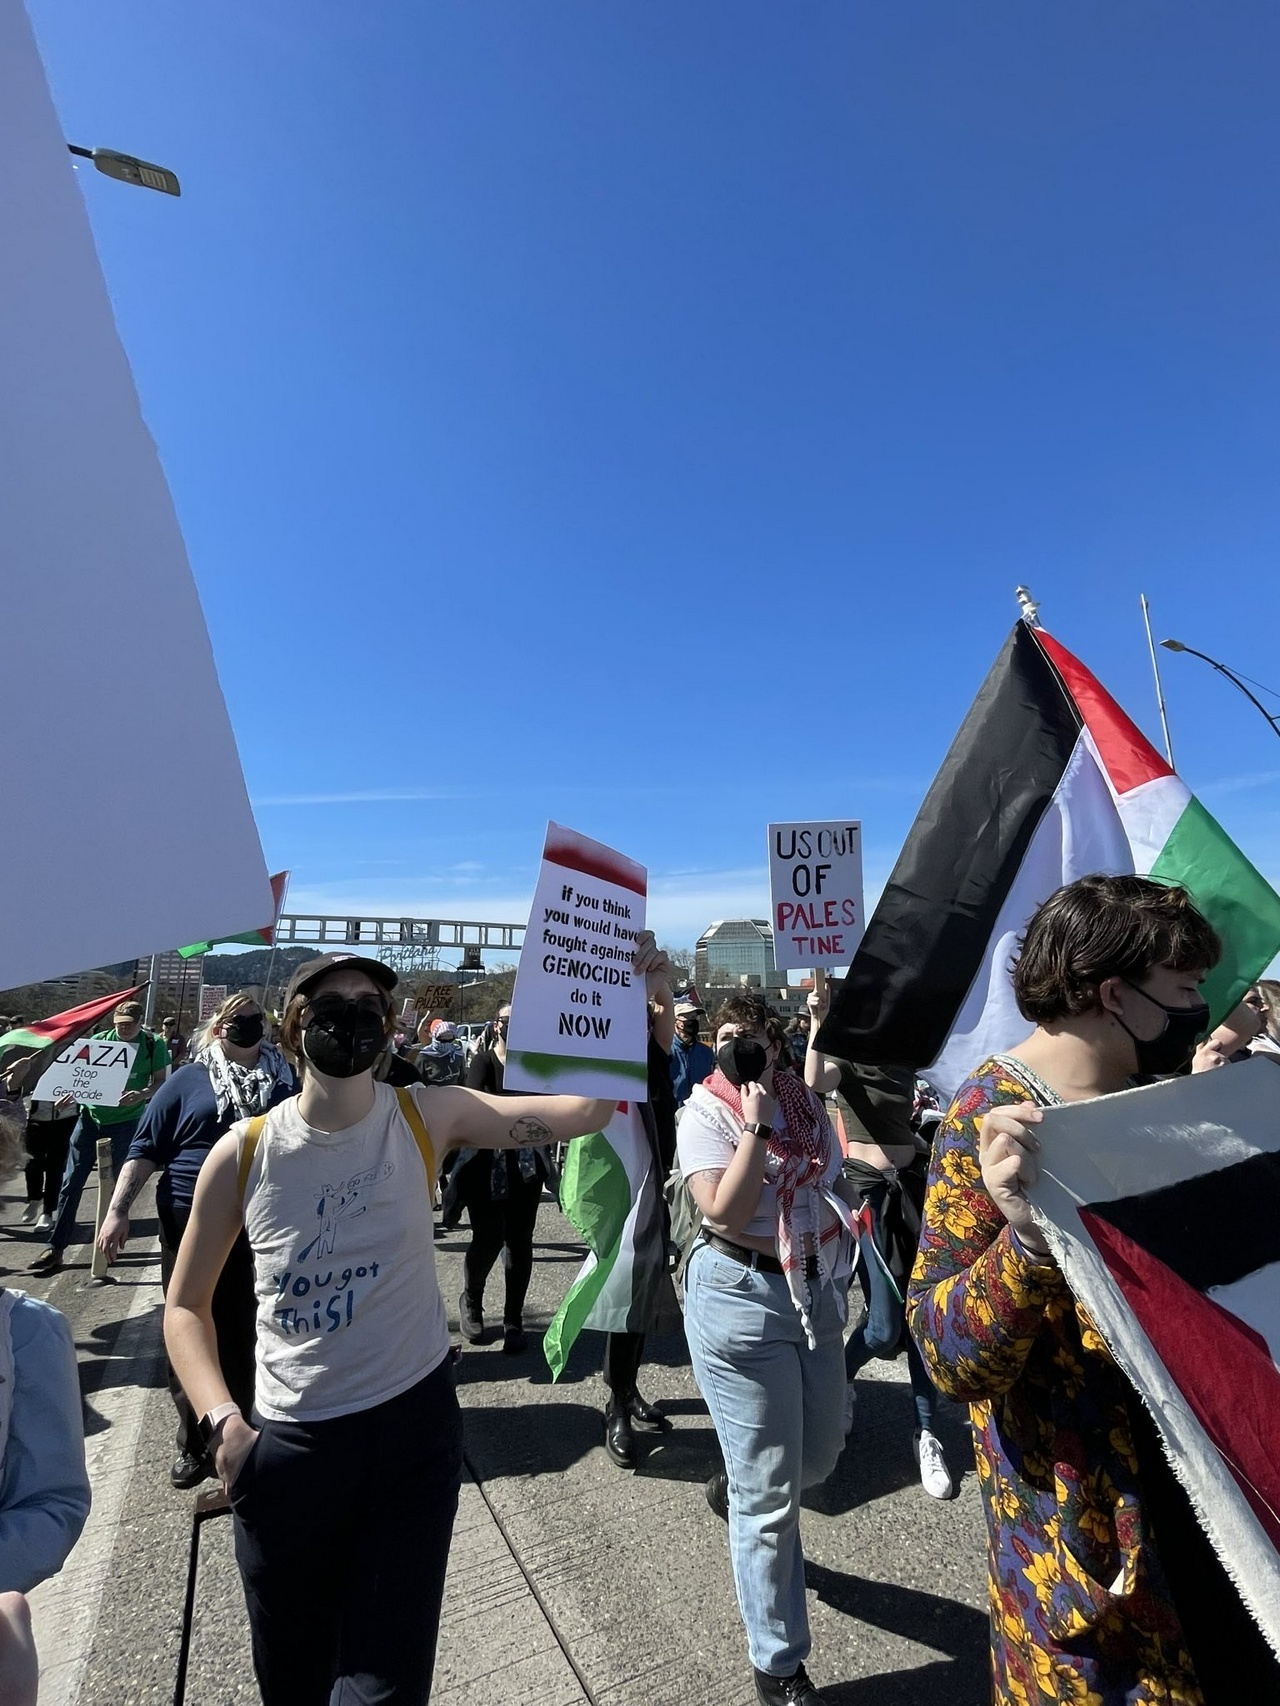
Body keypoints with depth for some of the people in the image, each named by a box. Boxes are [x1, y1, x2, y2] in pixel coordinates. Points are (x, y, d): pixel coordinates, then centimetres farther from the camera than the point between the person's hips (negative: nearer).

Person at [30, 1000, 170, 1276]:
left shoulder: (153, 1044, -5)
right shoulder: (99, 1039, 3)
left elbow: (161, 1082, -6)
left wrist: (142, 1094, -25)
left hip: (126, 1122, -2)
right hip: (90, 1117, 3)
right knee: (71, 1182, 2)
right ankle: (55, 1247, 11)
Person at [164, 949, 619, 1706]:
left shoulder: (429, 1117, -14)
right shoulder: (242, 1153, -11)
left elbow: (585, 1110, -23)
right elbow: (186, 1304, 3)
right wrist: (220, 1420, -10)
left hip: (414, 1425, -1)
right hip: (287, 1444, 2)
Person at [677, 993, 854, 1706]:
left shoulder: (809, 1106, 2)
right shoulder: (706, 1113, -14)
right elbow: (724, 1212, -24)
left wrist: (836, 1274, 8)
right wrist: (757, 1122, -26)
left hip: (818, 1291, 6)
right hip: (743, 1297, -6)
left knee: (820, 1455, 23)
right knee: (772, 1498, 7)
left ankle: (734, 1485, 54)